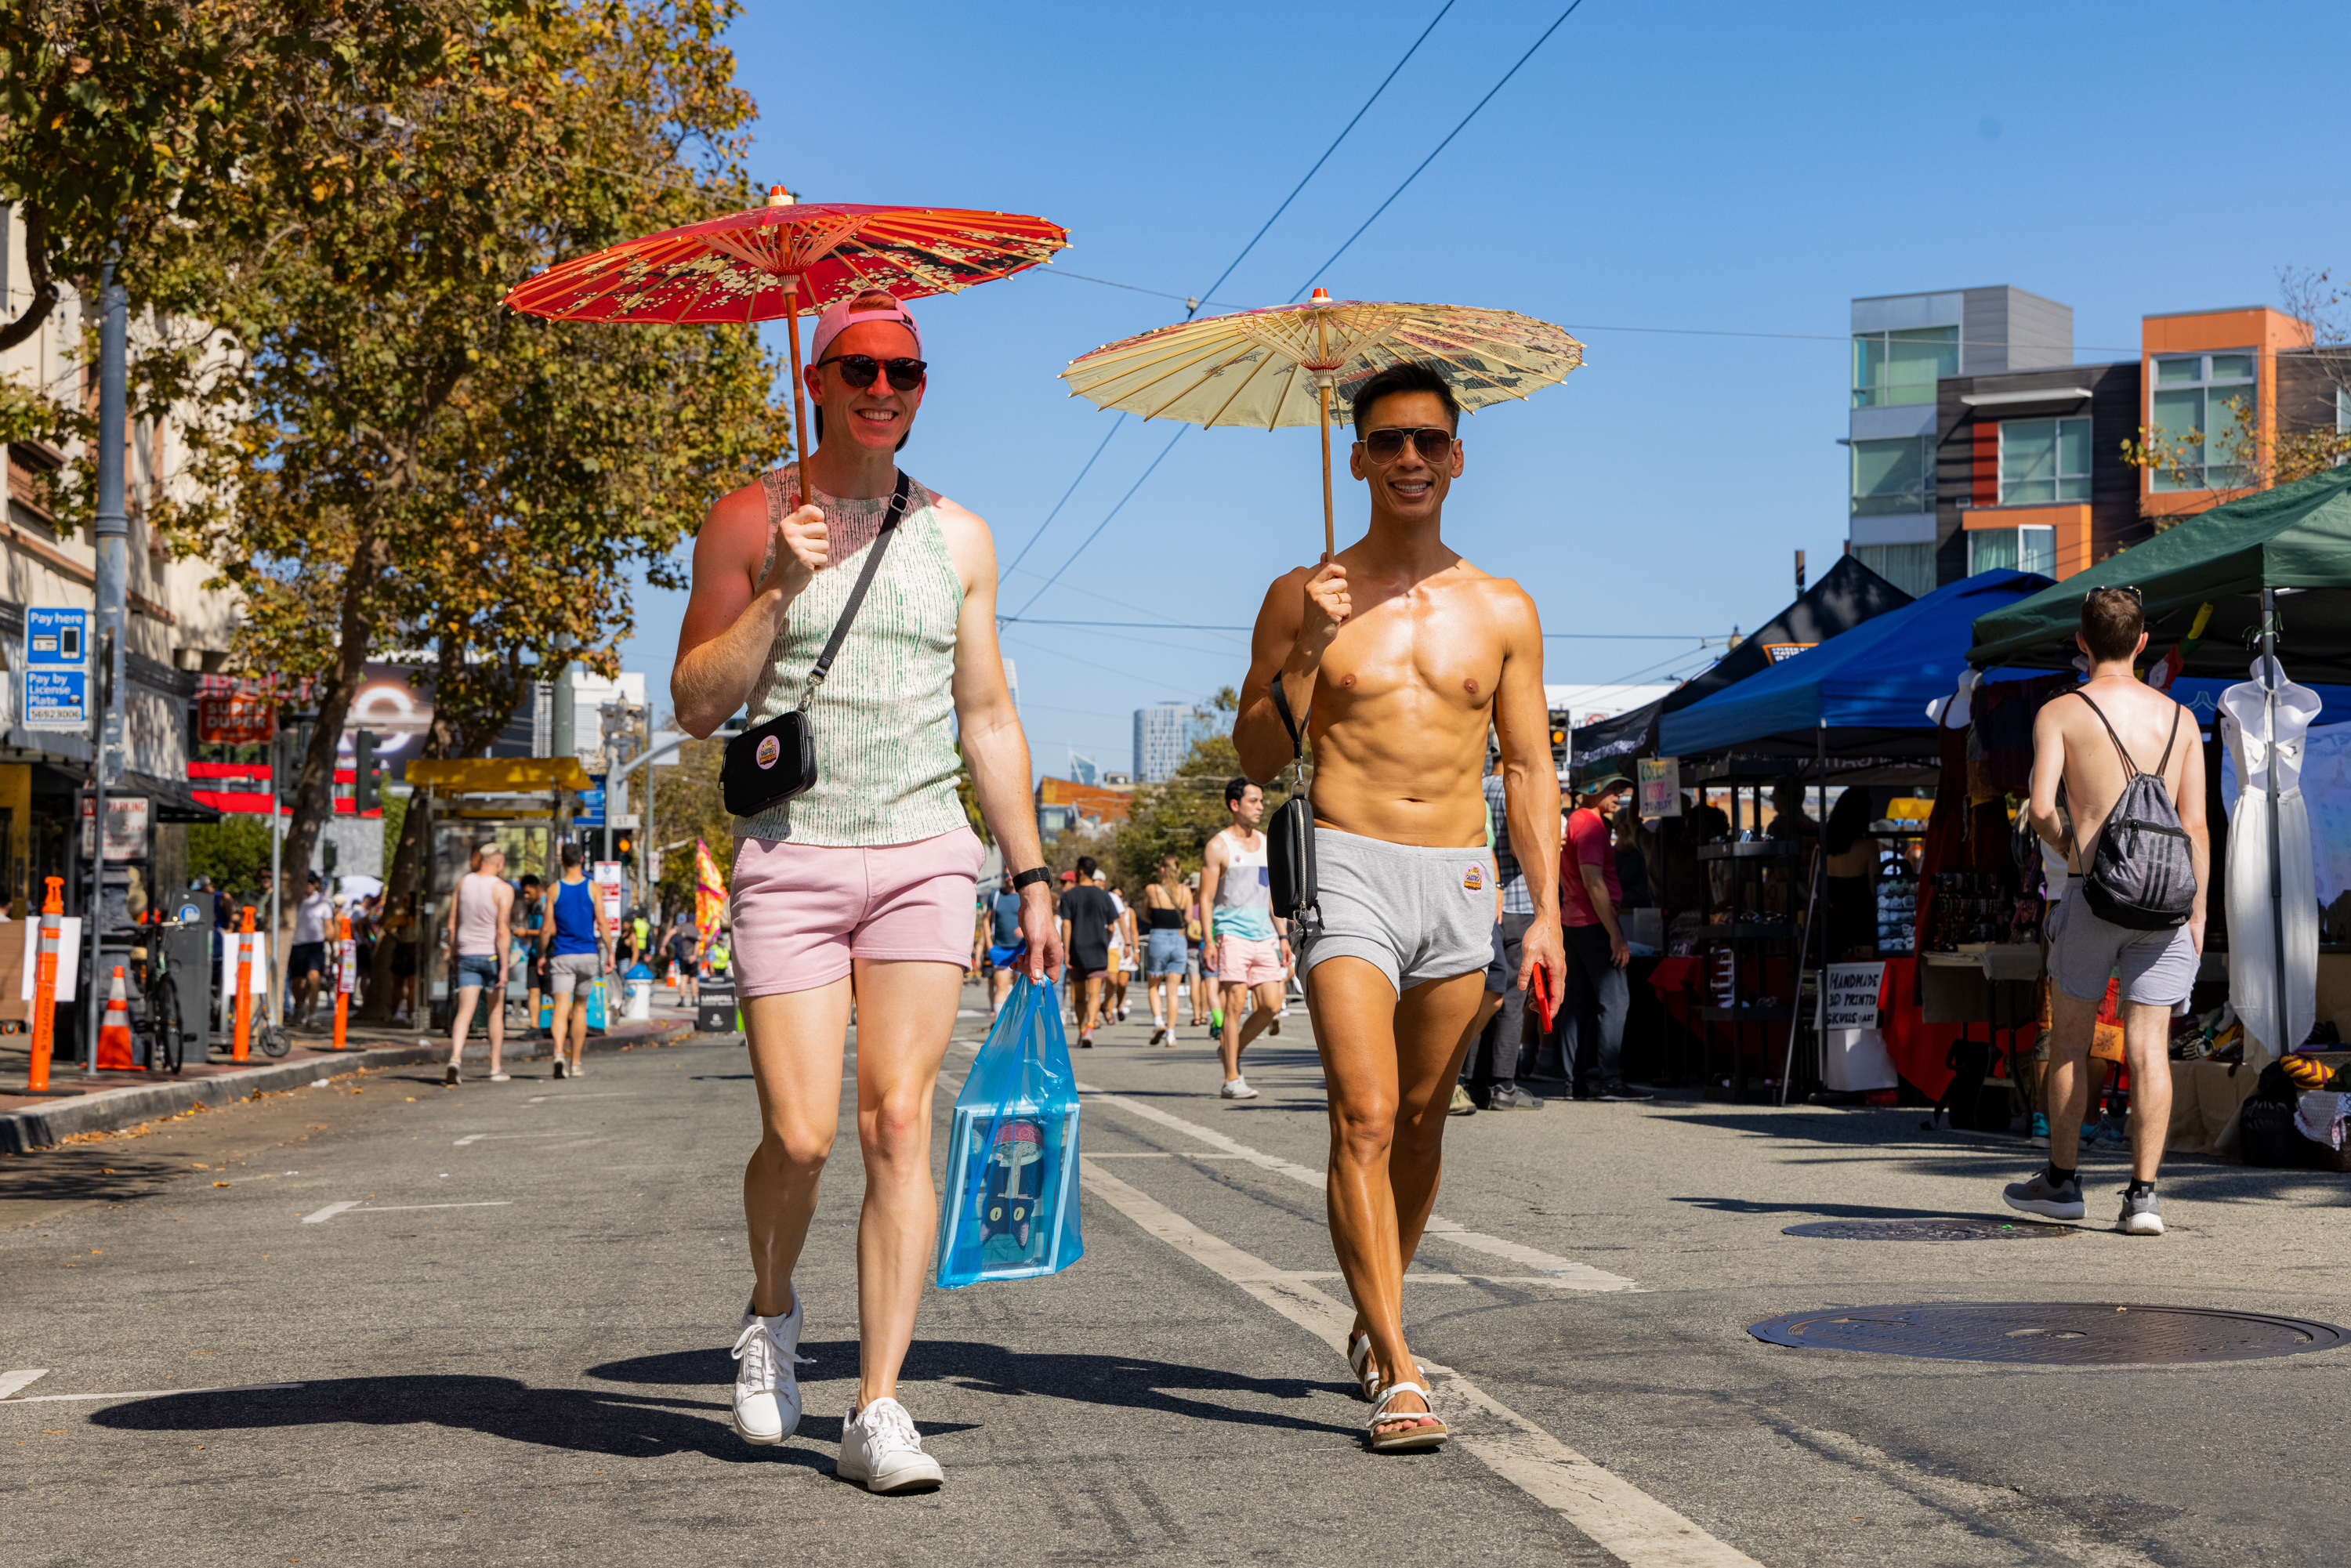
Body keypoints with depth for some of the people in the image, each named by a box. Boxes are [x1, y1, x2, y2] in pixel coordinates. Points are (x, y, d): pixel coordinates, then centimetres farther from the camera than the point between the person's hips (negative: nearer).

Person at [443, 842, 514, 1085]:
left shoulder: (463, 882, 4)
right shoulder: (503, 889, -9)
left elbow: (452, 925, 7)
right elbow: (501, 931, -16)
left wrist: (453, 956, 16)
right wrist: (504, 967, -14)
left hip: (467, 955, 3)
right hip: (492, 955, -3)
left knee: (464, 1012, -3)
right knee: (496, 1011, 12)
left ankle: (455, 1059, -25)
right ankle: (495, 1068, 18)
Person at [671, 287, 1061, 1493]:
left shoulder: (956, 535, 13)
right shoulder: (750, 521, 4)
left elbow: (988, 718, 17)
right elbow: (695, 705, 0)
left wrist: (1032, 875, 13)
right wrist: (780, 588, -12)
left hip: (924, 853, 2)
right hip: (791, 856, -2)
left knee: (899, 1121, -6)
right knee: (799, 1135, -7)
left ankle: (878, 1408, -2)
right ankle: (771, 1313, 25)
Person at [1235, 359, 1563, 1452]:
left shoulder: (1503, 612, 10)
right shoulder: (1307, 596, 4)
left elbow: (1529, 769, 12)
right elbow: (1258, 756, 2)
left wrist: (1547, 911, 3)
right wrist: (1309, 650, -13)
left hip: (1460, 881, 3)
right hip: (1350, 869, -3)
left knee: (1420, 1122, 12)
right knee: (1363, 1121, -14)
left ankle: (1374, 1319, 33)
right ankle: (1398, 1375, -15)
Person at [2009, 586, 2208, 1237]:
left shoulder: (2060, 712, -1)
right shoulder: (2179, 718, 8)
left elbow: (2041, 806, -13)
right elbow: (2195, 826, 4)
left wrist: (2063, 846, 8)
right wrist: (2198, 912, 7)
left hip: (2092, 891, -2)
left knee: (2069, 1040, 13)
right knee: (2149, 1049, 1)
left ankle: (2062, 1181, 21)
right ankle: (2142, 1194, -3)